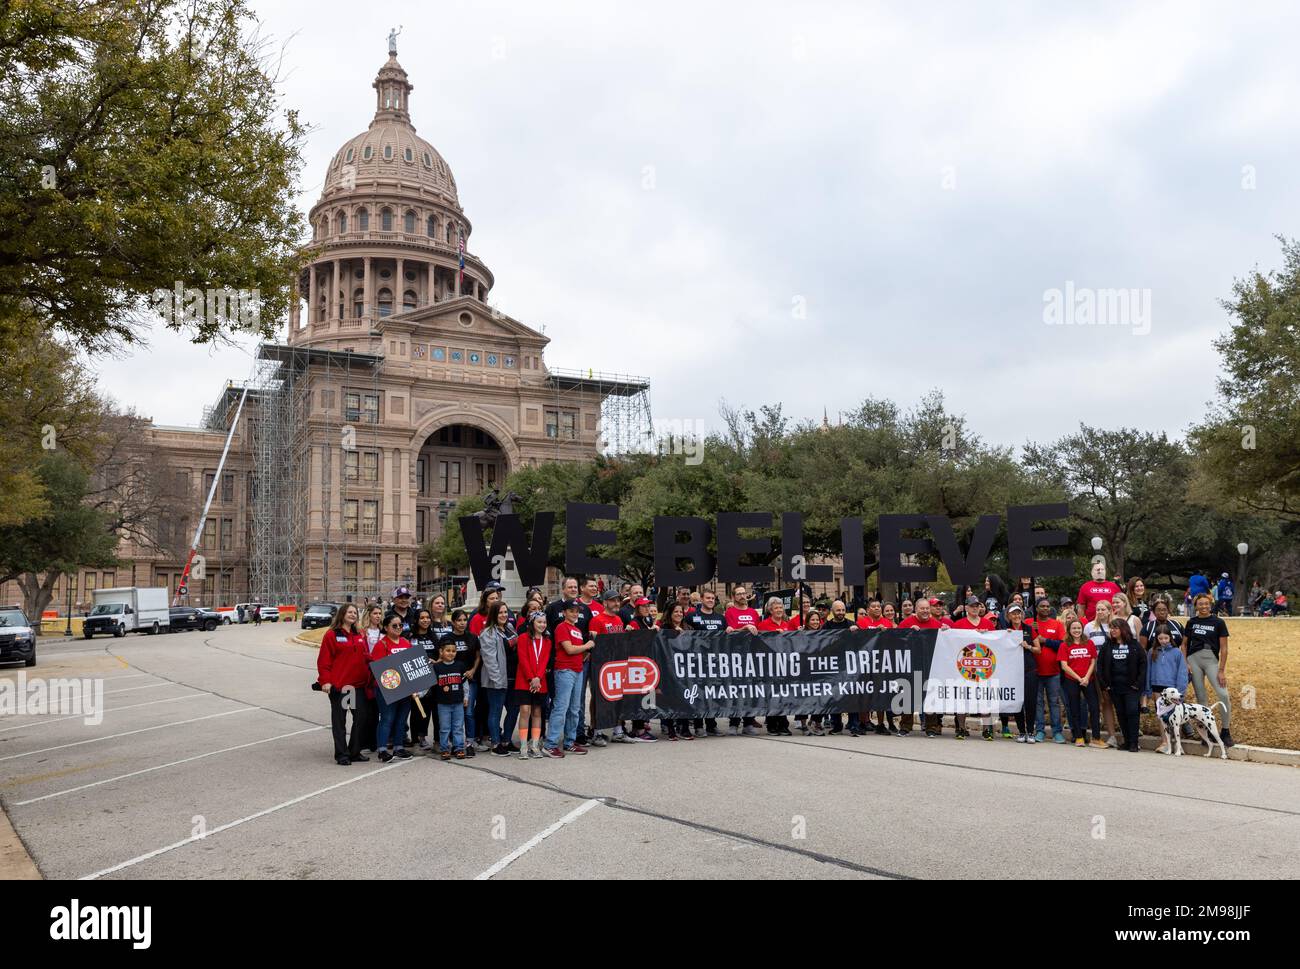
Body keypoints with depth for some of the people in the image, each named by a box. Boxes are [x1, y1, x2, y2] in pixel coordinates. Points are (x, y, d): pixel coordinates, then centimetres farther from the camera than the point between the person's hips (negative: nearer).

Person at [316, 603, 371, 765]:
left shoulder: (360, 636, 14)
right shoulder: (332, 635, -4)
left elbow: (366, 659, 17)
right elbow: (324, 660, -8)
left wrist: (369, 678, 8)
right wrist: (325, 681, -15)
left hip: (358, 684, 6)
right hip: (338, 685, -6)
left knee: (361, 717, 6)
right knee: (339, 720, 3)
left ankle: (355, 752, 19)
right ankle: (341, 755, 9)